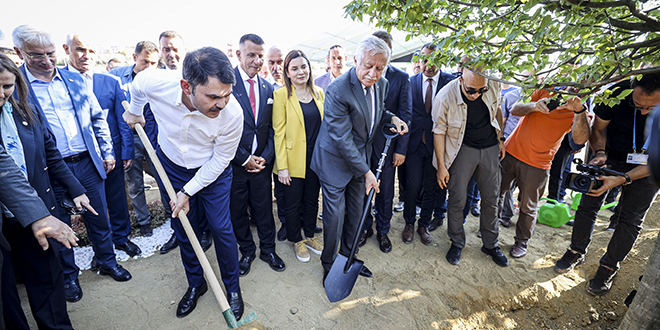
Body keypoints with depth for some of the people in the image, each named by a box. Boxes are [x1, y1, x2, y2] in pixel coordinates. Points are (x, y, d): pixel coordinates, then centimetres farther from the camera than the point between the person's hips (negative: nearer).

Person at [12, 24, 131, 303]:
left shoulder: (75, 80, 4)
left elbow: (98, 118, 11)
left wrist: (107, 152, 7)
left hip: (87, 164, 2)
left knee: (99, 219, 14)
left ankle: (107, 262, 34)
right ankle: (69, 275, 35)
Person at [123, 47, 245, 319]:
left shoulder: (232, 114, -33)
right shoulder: (156, 82, -28)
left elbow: (220, 158, -18)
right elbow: (137, 85, 0)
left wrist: (188, 192, -14)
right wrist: (134, 111, 20)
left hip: (213, 172, -2)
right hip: (172, 166, 3)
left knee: (221, 228, 1)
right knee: (182, 228, 13)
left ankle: (232, 287, 25)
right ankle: (195, 284, 36)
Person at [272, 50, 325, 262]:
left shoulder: (319, 93, 7)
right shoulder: (281, 95, -8)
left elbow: (324, 125, 11)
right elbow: (279, 132, -11)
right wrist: (282, 166, -14)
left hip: (316, 158, 4)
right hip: (293, 160, -4)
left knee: (312, 200, 17)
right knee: (293, 203, 10)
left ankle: (310, 235, 38)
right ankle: (296, 241, 32)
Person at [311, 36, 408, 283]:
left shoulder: (382, 84, -1)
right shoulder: (337, 91, -24)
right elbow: (342, 139, -24)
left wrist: (392, 118, -2)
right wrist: (365, 171, -21)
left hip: (361, 158, 7)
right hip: (336, 161, -7)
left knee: (355, 211, 17)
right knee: (335, 215, 3)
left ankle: (348, 256, 39)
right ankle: (329, 263, 27)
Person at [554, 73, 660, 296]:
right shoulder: (617, 94, -26)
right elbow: (598, 128, -7)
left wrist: (623, 179, -35)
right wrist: (599, 152, -25)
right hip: (610, 156, 1)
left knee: (631, 219, 2)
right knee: (588, 205, 1)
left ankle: (608, 268, 19)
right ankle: (577, 252, 21)